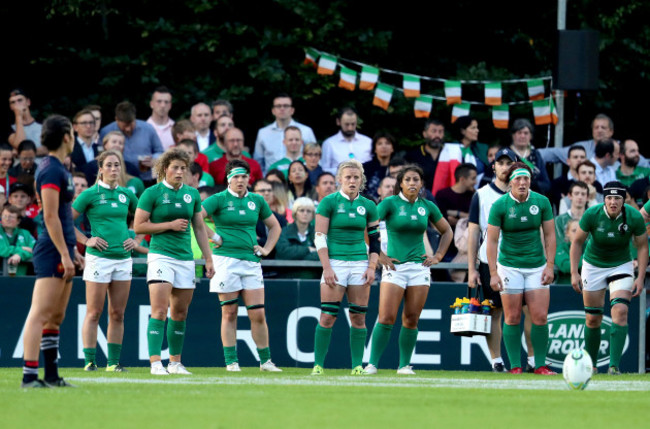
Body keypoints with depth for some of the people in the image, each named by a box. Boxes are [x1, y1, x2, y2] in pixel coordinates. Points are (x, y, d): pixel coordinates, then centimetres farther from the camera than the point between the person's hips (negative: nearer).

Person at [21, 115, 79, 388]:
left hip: (61, 250, 10)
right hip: (53, 250, -10)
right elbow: (51, 217, -18)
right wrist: (65, 255, -19)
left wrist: (71, 253, 24)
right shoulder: (52, 170, -14)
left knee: (56, 316, 12)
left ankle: (51, 375, 15)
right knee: (41, 314, -12)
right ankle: (29, 376, -16)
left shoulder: (58, 168, 16)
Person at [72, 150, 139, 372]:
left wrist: (136, 239, 12)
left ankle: (114, 362, 11)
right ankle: (90, 361, -1)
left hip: (123, 259, 5)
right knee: (94, 313, -4)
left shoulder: (126, 195, 10)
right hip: (99, 257, -5)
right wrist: (85, 240, -8)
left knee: (117, 314, 6)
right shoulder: (90, 194, -3)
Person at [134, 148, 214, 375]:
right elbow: (138, 226, -5)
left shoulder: (192, 194, 11)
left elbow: (199, 228, 17)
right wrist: (170, 225, -11)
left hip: (185, 258, 5)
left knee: (180, 313, 8)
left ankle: (175, 362, 16)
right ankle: (155, 363, -16)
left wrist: (208, 258, 12)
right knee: (160, 311, -13)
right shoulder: (152, 193, -4)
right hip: (160, 256, -5)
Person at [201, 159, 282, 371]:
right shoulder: (219, 199, -2)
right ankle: (231, 361, 4)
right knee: (229, 314, -1)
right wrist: (213, 237, -11)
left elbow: (274, 226, 25)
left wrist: (267, 249, 13)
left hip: (251, 260, 3)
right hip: (226, 259, -3)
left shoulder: (257, 201, 11)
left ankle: (265, 360, 11)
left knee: (258, 314, 0)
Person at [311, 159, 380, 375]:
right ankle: (318, 365, -4)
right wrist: (327, 267, -11)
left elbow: (375, 240, 13)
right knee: (328, 316, -9)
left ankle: (357, 366, 5)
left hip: (360, 263, 3)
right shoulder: (329, 202, -1)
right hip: (335, 261, -3)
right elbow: (320, 237, -4)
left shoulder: (368, 206, 9)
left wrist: (372, 267, 1)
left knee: (359, 317, 1)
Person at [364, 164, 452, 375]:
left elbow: (447, 231, 23)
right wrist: (379, 256, -9)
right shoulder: (390, 203, -3)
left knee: (411, 320, 2)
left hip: (419, 268, 3)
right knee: (386, 318, -11)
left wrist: (438, 256, 12)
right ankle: (372, 364, -8)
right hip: (394, 266, -3)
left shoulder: (427, 206, 8)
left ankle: (404, 365, 10)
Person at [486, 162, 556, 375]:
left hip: (536, 265, 2)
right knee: (512, 318, -1)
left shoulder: (542, 202, -2)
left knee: (540, 317, -4)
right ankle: (515, 366, 5)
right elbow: (492, 240, -7)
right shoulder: (500, 205, -9)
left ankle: (540, 365, 5)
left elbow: (549, 235, 4)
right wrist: (493, 273, -12)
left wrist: (550, 265, -3)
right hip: (509, 266, -2)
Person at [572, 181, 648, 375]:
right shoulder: (591, 214, -20)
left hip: (621, 266, -1)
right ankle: (591, 365, 21)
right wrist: (574, 273, -11)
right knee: (592, 319, 3)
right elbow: (577, 242, -7)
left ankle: (614, 365, -20)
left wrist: (640, 278, -11)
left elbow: (642, 246, -5)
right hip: (593, 266, 1)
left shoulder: (634, 217, -18)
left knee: (620, 311, -20)